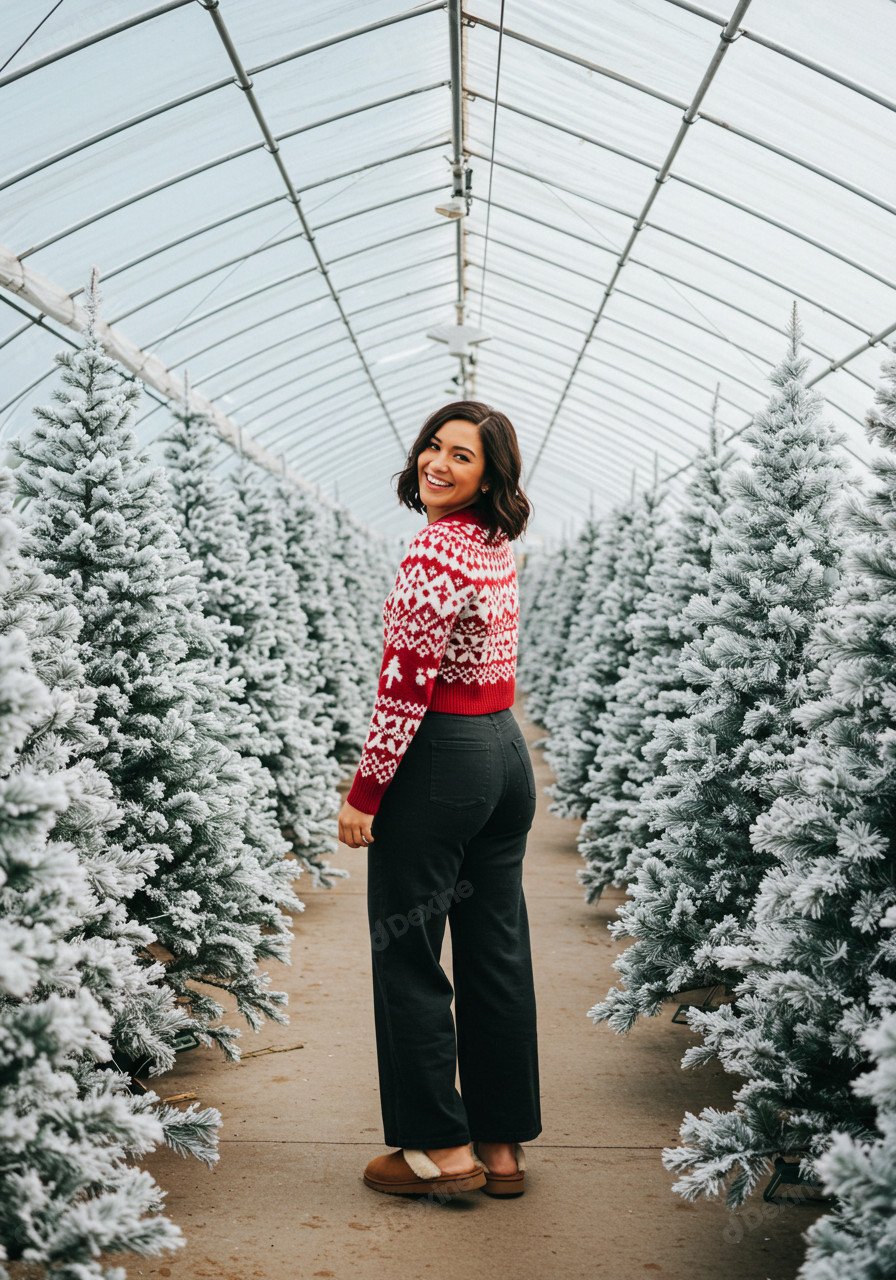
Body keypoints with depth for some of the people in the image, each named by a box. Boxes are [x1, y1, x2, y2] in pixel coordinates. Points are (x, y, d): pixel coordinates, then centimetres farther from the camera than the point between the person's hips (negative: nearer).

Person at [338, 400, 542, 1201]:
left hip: (439, 758, -9)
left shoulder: (434, 552, -18)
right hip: (508, 752, 9)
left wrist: (364, 792, -13)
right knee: (497, 950, 12)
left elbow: (406, 688, -20)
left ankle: (442, 1148, 13)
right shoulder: (498, 543, 10)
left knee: (408, 953, 4)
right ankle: (504, 1144, 22)